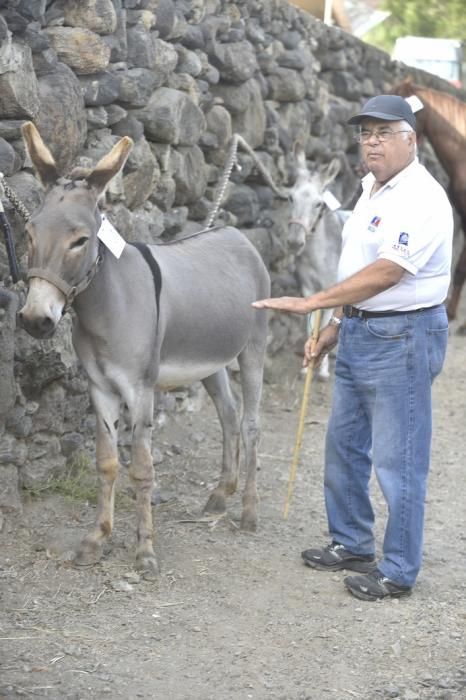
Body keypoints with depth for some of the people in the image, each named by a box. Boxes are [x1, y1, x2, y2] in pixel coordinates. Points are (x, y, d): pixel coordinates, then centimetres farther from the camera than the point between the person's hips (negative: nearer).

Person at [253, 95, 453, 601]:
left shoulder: (420, 199, -18)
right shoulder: (371, 191, 12)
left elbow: (384, 273, -26)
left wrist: (310, 304, -25)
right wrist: (335, 326, 15)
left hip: (402, 337, -10)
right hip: (359, 332, 10)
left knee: (396, 459, -3)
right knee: (344, 444, 18)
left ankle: (398, 571, 7)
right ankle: (351, 544, 33)